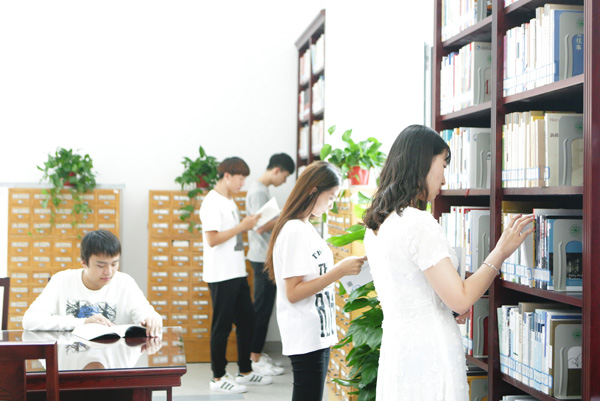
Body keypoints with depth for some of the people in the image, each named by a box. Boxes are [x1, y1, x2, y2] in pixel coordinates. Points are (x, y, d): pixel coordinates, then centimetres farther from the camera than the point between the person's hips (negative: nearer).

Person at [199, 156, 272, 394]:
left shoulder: (229, 201, 16)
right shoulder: (212, 202, -14)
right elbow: (212, 239, -21)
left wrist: (247, 224, 8)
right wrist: (242, 227, -18)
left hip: (237, 273, 10)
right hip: (221, 275, -10)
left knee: (246, 320, 13)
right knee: (222, 326, -2)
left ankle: (245, 372, 25)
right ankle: (218, 378, 8)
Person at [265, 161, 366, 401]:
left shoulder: (306, 228, 13)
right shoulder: (294, 231, -16)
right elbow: (293, 292, -21)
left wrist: (342, 270, 7)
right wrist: (340, 271, -21)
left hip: (319, 334, 9)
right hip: (306, 337, -9)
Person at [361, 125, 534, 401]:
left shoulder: (375, 227, 9)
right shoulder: (420, 224, -18)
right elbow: (461, 299, -17)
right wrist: (501, 252, -7)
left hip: (393, 347, 9)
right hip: (429, 355, -9)